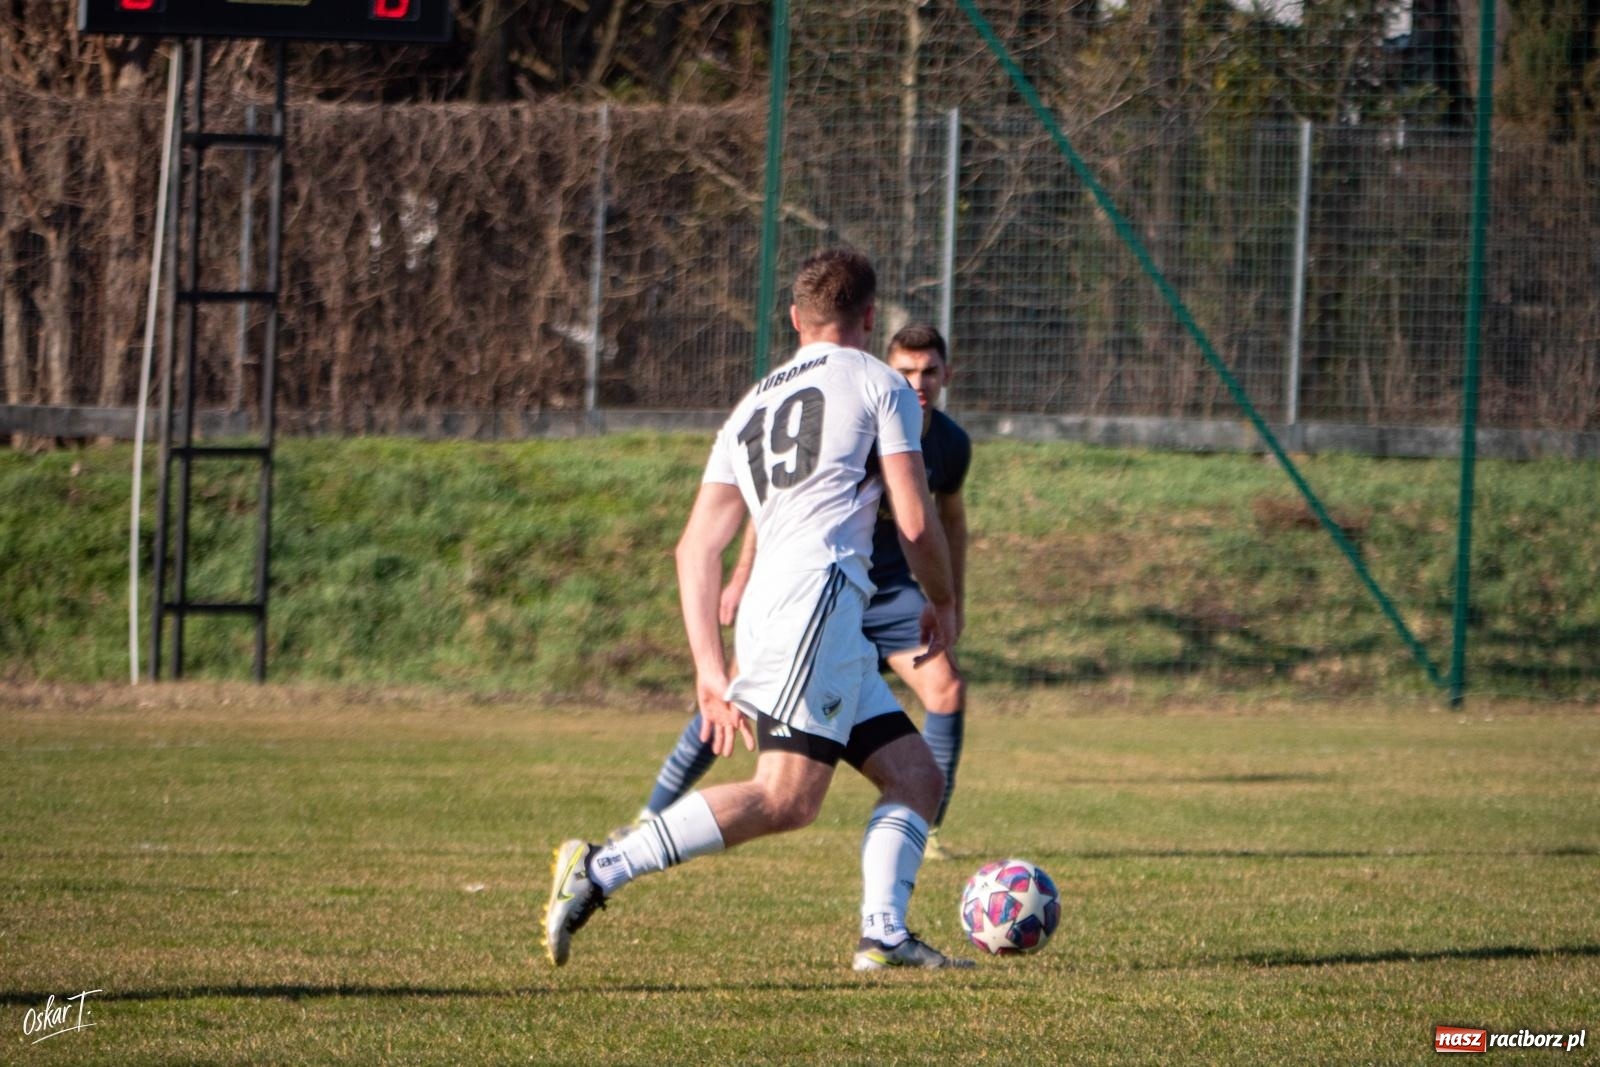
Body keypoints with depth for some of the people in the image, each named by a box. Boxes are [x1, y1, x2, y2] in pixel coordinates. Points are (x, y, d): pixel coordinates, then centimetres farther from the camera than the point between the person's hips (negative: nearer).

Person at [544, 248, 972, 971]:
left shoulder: (753, 406, 26)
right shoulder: (877, 383, 9)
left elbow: (696, 547, 19)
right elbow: (916, 522, 3)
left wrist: (709, 668, 18)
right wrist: (943, 605, 21)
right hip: (816, 595, -8)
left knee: (918, 778, 10)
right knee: (785, 800, -18)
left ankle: (883, 935, -4)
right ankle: (601, 870, -25)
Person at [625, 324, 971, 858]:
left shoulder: (952, 445, -6)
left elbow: (950, 515, 15)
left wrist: (956, 601, 19)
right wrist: (742, 577, -8)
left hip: (891, 589, 3)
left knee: (948, 690, -16)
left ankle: (926, 829, -3)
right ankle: (650, 818, 4)